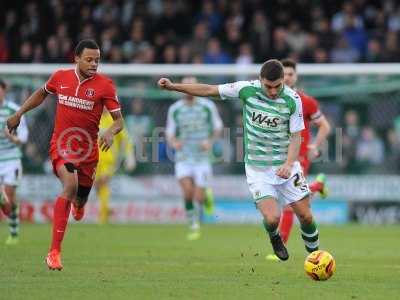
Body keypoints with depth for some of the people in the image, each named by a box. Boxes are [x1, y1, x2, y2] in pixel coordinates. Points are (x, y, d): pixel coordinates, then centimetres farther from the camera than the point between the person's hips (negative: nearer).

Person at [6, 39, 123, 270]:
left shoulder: (104, 85, -7)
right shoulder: (60, 77, -1)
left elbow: (119, 120, -7)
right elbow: (42, 93, 21)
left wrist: (110, 133, -28)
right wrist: (19, 114, 20)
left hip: (88, 149, 1)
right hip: (61, 145, -1)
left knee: (80, 200, 10)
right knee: (70, 184, -28)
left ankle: (78, 203, 56)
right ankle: (54, 252, -27)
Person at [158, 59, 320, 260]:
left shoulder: (292, 100, -10)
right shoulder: (247, 89, -10)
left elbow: (296, 136, -6)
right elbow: (209, 90, -1)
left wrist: (289, 164, -23)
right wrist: (173, 86, -5)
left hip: (285, 166, 1)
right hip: (257, 168, -1)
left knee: (305, 216, 1)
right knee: (272, 218, -16)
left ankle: (314, 252, 29)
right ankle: (274, 237, 21)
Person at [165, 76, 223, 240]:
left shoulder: (208, 106, -2)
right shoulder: (175, 109, 1)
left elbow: (218, 127, 9)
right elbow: (169, 133, 7)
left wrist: (210, 141, -8)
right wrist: (173, 142, -15)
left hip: (202, 157, -1)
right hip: (183, 157, 1)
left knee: (199, 198, -6)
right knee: (187, 191, -19)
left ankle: (206, 195, 31)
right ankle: (193, 226, -1)